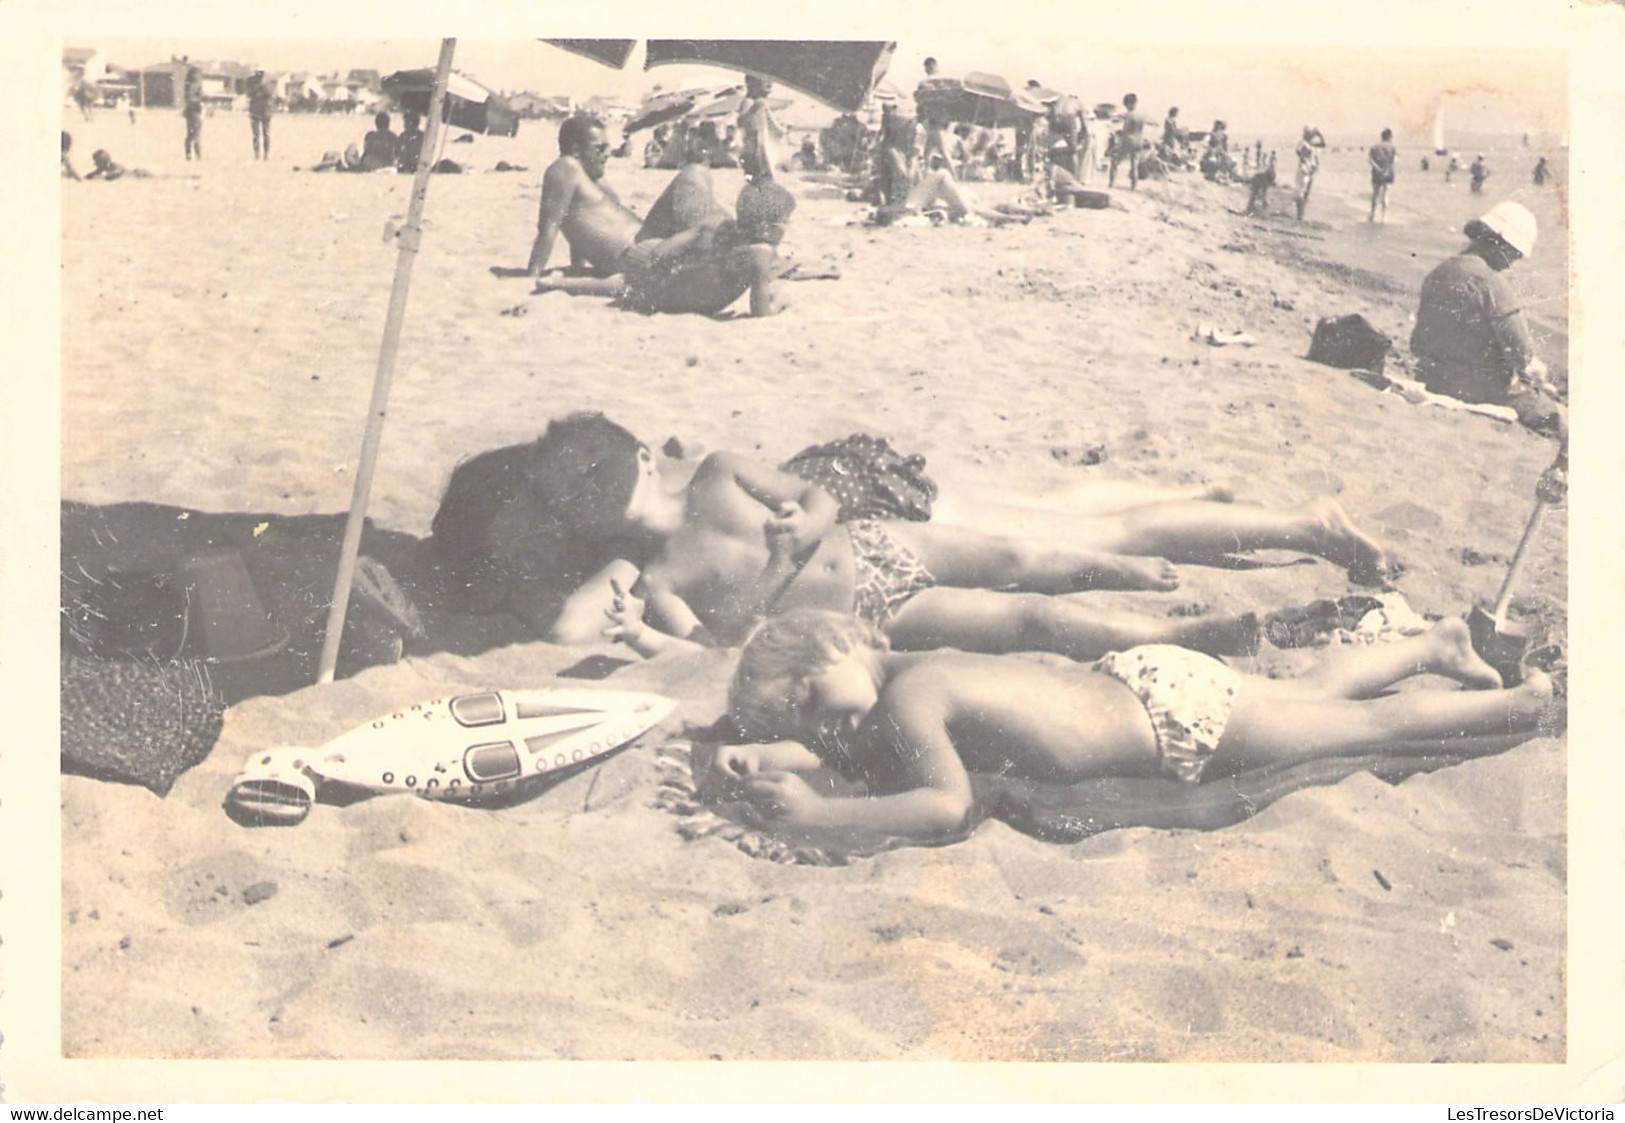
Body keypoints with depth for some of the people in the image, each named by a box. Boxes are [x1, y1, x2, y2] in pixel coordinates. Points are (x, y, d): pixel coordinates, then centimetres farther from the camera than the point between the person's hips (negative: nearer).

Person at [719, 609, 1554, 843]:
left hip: (1175, 710, -7)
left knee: (1367, 724, 10)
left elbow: (946, 805, -38)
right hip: (1138, 682, 7)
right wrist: (761, 757, -10)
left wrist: (817, 816, -35)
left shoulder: (909, 692, -28)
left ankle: (1529, 700, 26)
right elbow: (840, 750, 9)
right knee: (1317, 691, 28)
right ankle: (1437, 643, 46)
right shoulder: (897, 681, -3)